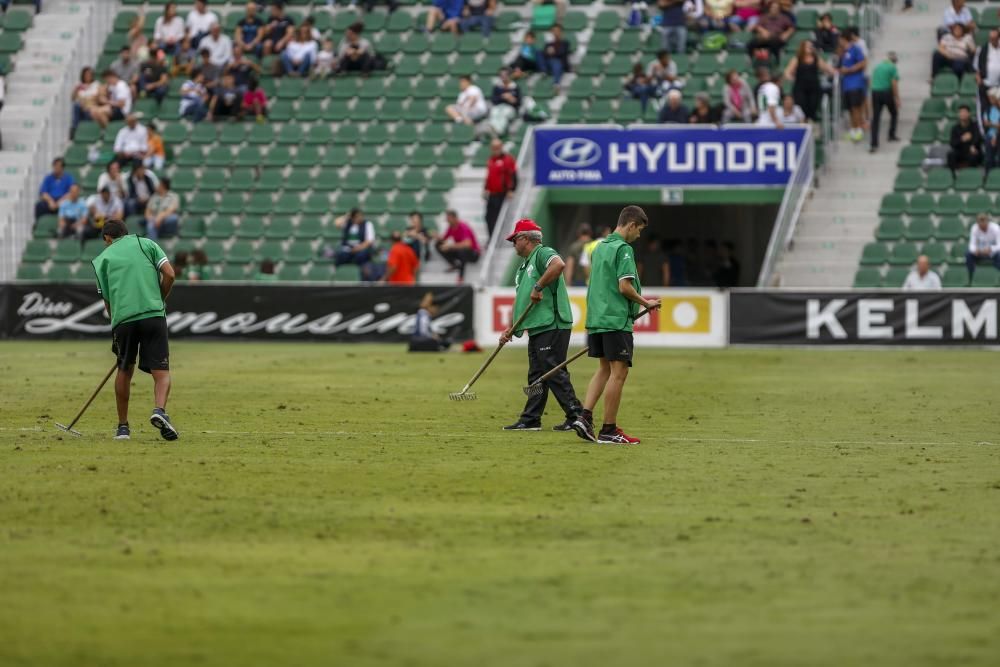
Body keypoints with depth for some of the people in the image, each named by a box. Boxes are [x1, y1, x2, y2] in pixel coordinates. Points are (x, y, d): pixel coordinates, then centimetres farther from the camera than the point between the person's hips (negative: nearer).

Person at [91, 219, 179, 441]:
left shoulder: (103, 258, 18)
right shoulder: (147, 244, 18)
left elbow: (107, 300, 16)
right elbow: (169, 275, 5)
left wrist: (116, 328, 24)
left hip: (122, 317, 1)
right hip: (153, 314, -1)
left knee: (125, 371, 18)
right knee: (161, 371, -1)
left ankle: (123, 427, 22)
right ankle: (159, 409, -29)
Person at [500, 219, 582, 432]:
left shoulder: (543, 254, -6)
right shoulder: (523, 267, 24)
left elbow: (559, 265, -30)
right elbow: (519, 301, 26)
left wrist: (538, 287, -24)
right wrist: (510, 329, 18)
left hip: (552, 326, -10)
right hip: (537, 328, 10)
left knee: (554, 372, -11)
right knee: (536, 375, 11)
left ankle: (576, 416, -9)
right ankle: (530, 420, 13)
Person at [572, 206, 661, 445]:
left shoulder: (600, 247, 15)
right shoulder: (623, 249, -11)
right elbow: (624, 287, -18)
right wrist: (646, 303, -4)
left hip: (596, 317, 9)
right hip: (617, 320, -9)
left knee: (605, 369, 16)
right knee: (618, 372, -3)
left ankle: (585, 417, 4)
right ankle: (609, 430, -2)